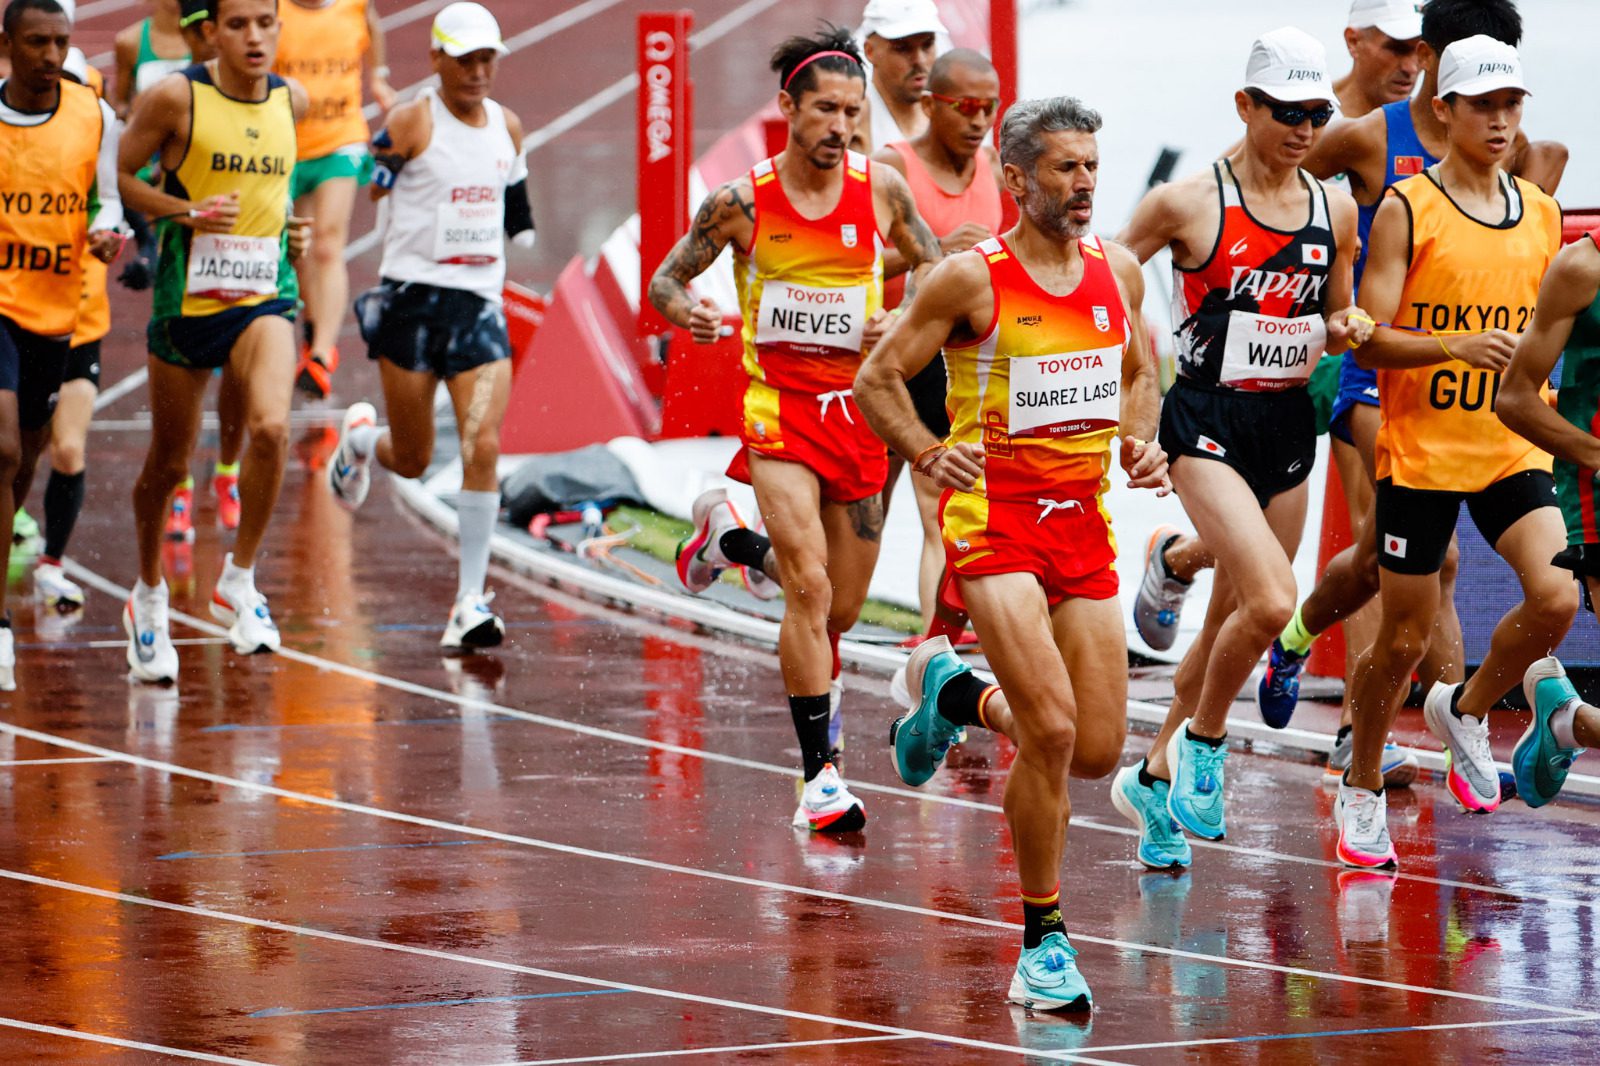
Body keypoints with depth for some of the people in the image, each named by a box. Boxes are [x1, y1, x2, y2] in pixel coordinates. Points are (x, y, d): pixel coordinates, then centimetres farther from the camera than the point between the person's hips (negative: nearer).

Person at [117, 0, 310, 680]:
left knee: (271, 428, -24)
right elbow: (117, 177, -4)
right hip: (186, 295, -2)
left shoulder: (290, 101, 5)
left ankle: (239, 582, -8)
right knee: (169, 462, 11)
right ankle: (149, 595, 35)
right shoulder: (176, 98, -9)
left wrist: (283, 221, 11)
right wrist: (187, 211, -15)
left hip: (264, 297, 2)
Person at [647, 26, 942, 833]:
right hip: (778, 404, -4)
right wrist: (686, 310, -19)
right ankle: (820, 772, -14)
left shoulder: (881, 190, -1)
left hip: (858, 408, 4)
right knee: (810, 589, -19)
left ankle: (730, 539, 43)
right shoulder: (742, 202, -7)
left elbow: (935, 272, 11)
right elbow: (667, 278, 4)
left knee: (842, 608, 13)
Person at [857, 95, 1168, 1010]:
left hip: (1085, 520, 6)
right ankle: (1042, 939, -6)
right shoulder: (973, 279, -9)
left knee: (1098, 752, 5)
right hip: (993, 519, -6)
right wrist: (929, 455, -17)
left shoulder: (1119, 272, 5)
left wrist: (1140, 443, 4)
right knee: (1052, 729, -19)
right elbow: (879, 379, -2)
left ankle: (955, 692, 34)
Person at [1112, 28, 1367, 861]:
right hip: (1209, 423, -6)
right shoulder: (1188, 205, -9)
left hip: (1288, 424, 6)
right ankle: (1202, 742, 2)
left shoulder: (1335, 211, 6)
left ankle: (1154, 778, 28)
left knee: (1233, 620, 11)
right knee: (1271, 599, -22)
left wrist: (1343, 331, -4)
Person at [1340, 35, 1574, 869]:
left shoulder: (1540, 213, 8)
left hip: (1513, 448, 4)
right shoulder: (1407, 211, -8)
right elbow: (1368, 339, -14)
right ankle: (1362, 788, 26)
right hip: (1420, 453, -4)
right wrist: (1459, 346, -26)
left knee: (1556, 598, -17)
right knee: (1403, 640, 3)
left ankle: (1466, 710, 10)